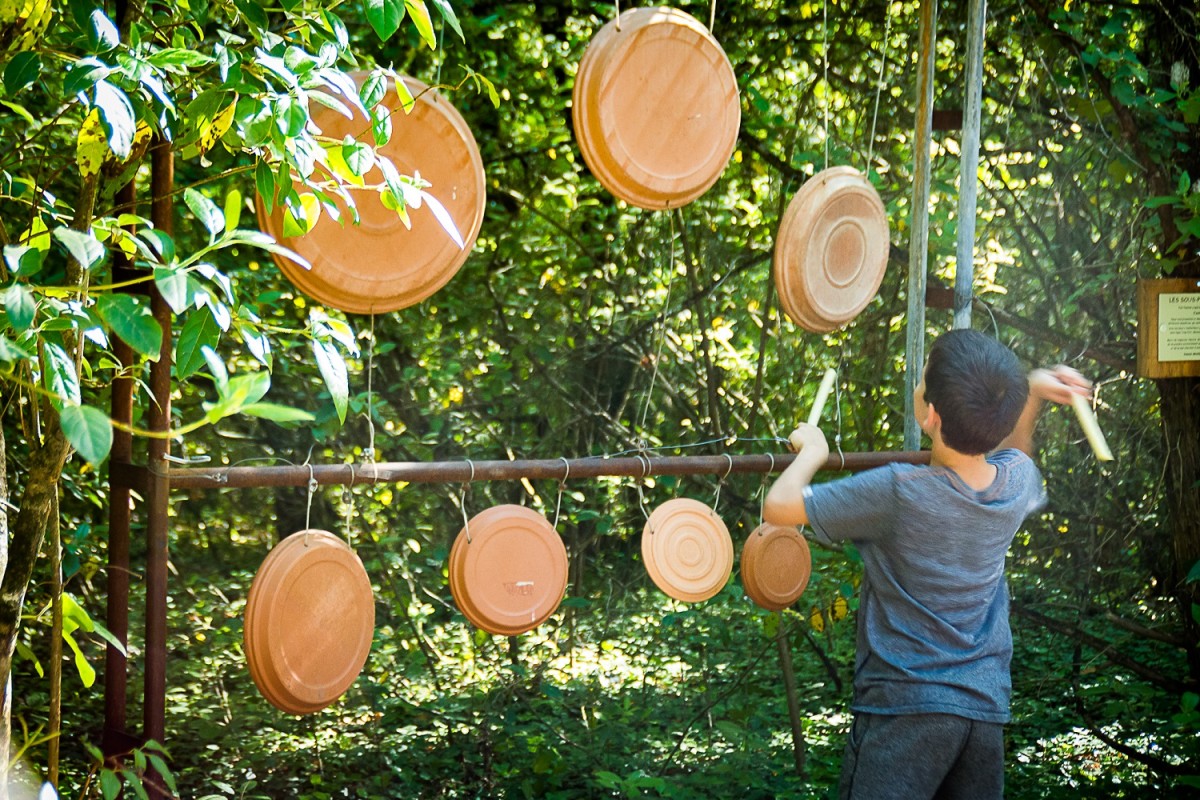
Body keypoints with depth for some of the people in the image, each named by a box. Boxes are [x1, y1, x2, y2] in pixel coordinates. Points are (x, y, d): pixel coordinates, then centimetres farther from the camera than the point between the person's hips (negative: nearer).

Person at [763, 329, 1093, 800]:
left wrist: (812, 451, 3)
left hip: (905, 706, -6)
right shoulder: (1018, 480, -2)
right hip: (987, 708, 6)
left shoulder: (898, 492, -21)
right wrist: (1031, 393, 17)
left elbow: (778, 507, -13)